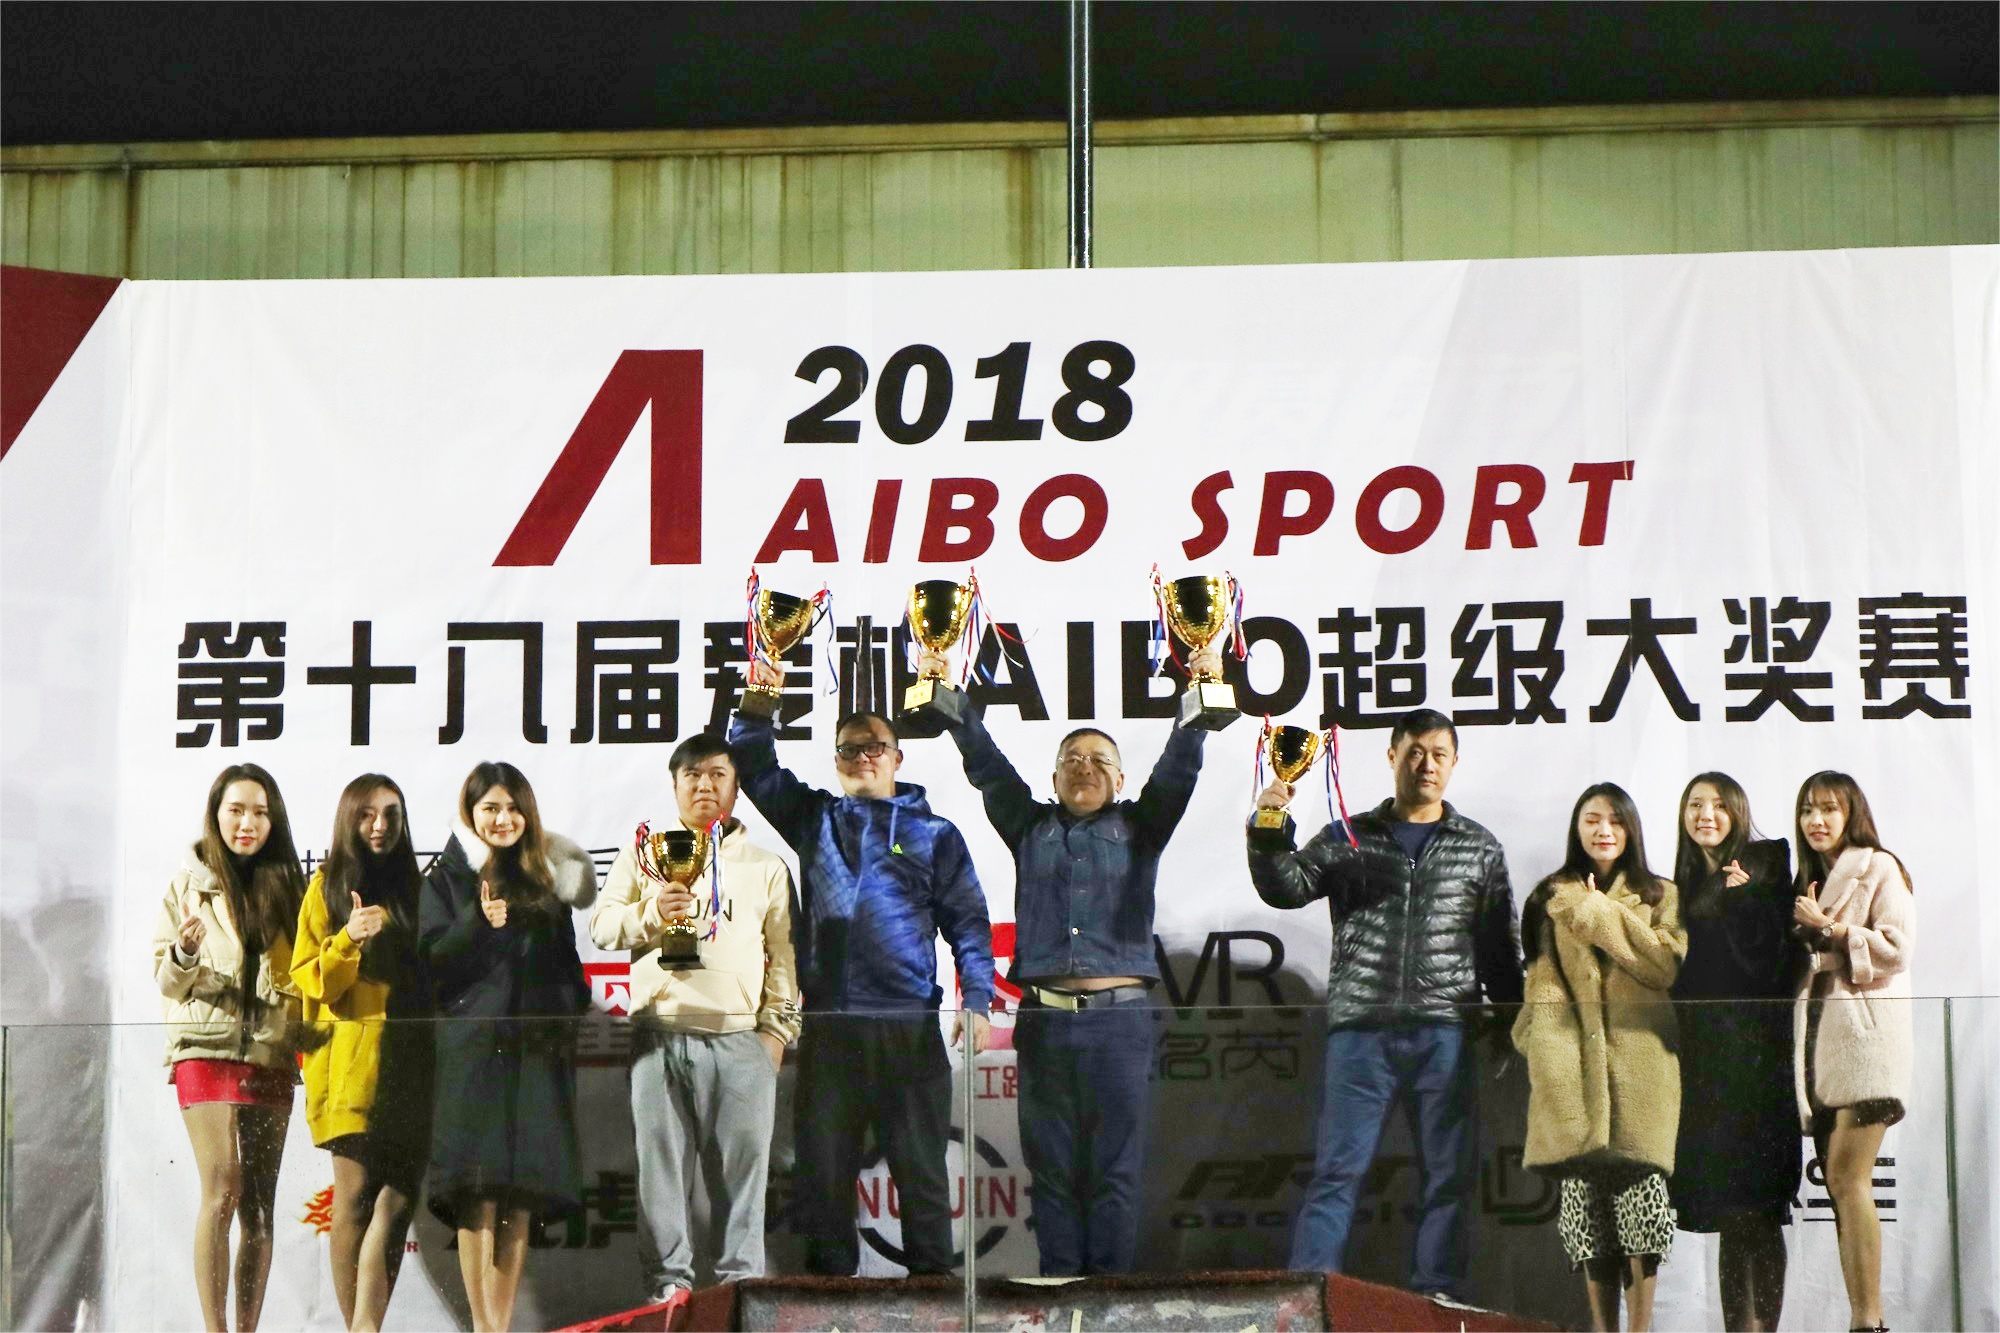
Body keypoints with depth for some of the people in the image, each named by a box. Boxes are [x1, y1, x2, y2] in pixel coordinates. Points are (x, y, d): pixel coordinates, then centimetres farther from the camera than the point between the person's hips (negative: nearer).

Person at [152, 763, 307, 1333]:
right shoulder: (189, 883, 4)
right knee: (222, 1190, -14)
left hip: (271, 1056, 3)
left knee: (260, 1204, 1)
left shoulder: (287, 885, 12)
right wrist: (185, 954, -18)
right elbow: (168, 982, 3)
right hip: (207, 1048, -3)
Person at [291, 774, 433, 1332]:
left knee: (398, 1199, -7)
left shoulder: (415, 885, 18)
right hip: (352, 1053, -3)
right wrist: (348, 940, -15)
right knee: (355, 1197, -6)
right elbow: (307, 975, 0)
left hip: (411, 1057, 3)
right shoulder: (328, 886, 7)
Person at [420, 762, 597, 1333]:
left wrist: (572, 1022, 11)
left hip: (537, 1051, 4)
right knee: (478, 1194, -11)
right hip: (473, 1048, -4)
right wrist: (478, 923, -20)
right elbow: (432, 962, -5)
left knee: (522, 1199, 0)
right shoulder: (447, 878, 5)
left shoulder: (548, 877, 16)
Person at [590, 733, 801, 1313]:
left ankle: (740, 1283, 2)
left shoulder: (765, 867, 16)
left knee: (741, 1168, -3)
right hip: (660, 1036, 0)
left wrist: (778, 1026, 2)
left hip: (740, 1041, 0)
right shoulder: (644, 856, 17)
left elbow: (784, 954, 12)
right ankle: (669, 1283, 4)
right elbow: (601, 924, 11)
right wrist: (651, 914, -8)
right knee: (660, 1165, -2)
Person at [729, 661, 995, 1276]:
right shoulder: (814, 817, 17)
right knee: (823, 1168, 4)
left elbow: (968, 921, 6)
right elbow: (755, 767, 14)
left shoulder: (933, 832, 10)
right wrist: (756, 709, -4)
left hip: (910, 1025, -2)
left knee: (921, 1168, 0)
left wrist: (976, 1000, -6)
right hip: (827, 1025, 2)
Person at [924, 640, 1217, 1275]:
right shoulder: (1031, 827, 17)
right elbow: (985, 765, 9)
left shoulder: (1138, 828, 13)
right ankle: (1057, 1289, 6)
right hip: (1044, 1019, 1)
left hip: (1120, 1016, -1)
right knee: (1052, 1168, 3)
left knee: (1115, 1168, -1)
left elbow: (1178, 770, 1)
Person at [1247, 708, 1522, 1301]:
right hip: (1362, 1029, -1)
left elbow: (1500, 950, 14)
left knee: (1447, 1177, 3)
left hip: (1445, 1034, 1)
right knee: (1336, 1172, -5)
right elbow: (1286, 889, -1)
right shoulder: (1348, 839, 11)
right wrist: (1268, 836, -18)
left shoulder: (1479, 849, 13)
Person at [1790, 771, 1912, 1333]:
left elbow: (1896, 946, -9)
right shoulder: (1809, 877, 23)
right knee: (1840, 1185, 2)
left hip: (1865, 1032, -7)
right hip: (1818, 1034, 7)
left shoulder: (1878, 868, 1)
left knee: (1847, 1176, -16)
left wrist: (1828, 928, -9)